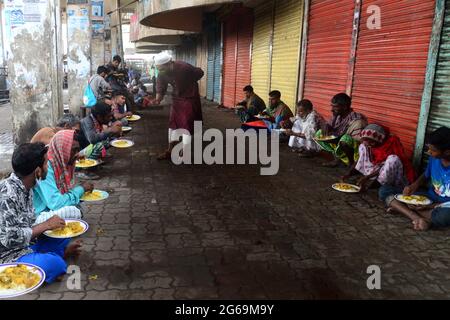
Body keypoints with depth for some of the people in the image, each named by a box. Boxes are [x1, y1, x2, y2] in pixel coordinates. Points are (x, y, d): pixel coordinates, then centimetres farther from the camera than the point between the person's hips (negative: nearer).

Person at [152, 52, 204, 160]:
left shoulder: (184, 67, -28)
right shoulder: (162, 74, -10)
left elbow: (200, 73, -12)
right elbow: (161, 89, -6)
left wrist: (189, 85, -2)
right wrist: (158, 99, -26)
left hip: (189, 98, -6)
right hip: (176, 98, 7)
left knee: (186, 125, -6)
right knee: (172, 123, 10)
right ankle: (170, 150, 21)